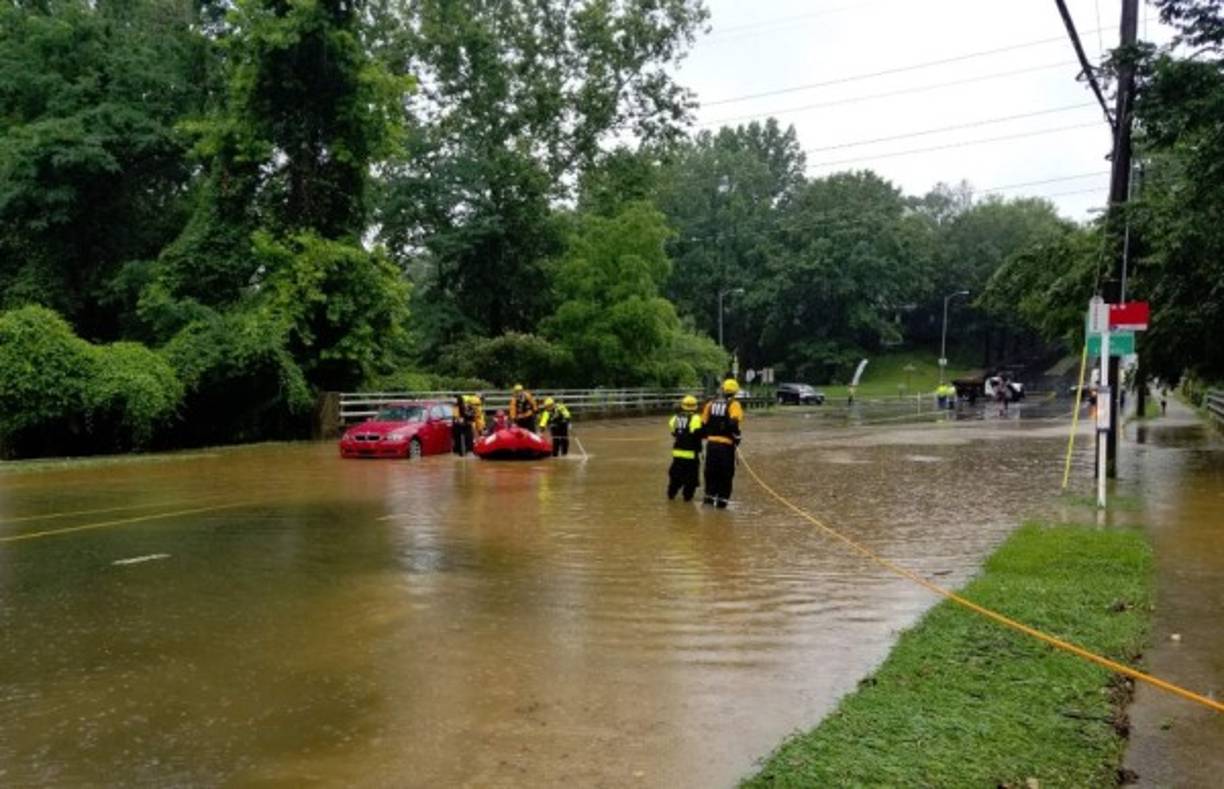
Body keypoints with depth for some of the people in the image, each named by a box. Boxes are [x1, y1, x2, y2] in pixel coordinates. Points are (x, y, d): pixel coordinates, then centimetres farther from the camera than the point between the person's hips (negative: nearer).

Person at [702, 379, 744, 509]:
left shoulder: (711, 404, 9)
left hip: (711, 443, 4)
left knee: (711, 471, 17)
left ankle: (709, 496, 22)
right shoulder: (733, 405, -6)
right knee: (726, 473, 5)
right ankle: (722, 499, 5)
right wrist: (736, 438, -8)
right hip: (726, 444, -4)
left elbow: (704, 424, 10)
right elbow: (734, 424, -20)